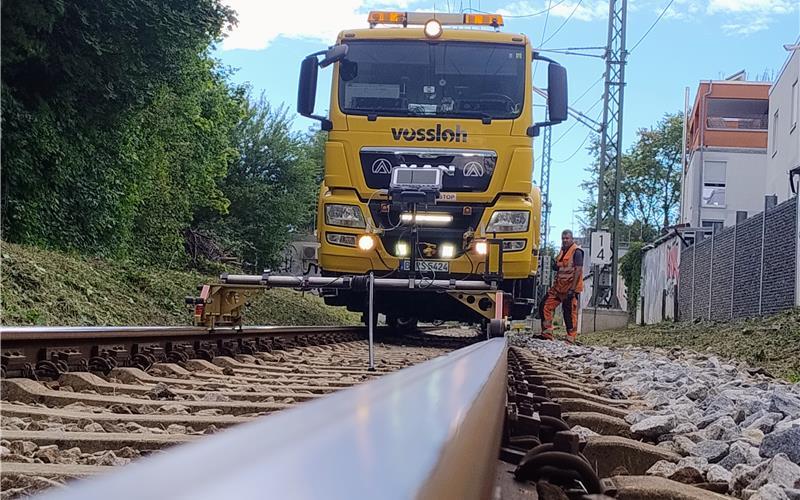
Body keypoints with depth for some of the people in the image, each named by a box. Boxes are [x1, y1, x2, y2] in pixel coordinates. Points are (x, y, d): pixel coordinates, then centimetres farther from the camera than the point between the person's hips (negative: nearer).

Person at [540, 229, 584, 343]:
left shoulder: (576, 251, -10)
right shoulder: (563, 250, 17)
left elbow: (578, 270, -17)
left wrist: (572, 289, -22)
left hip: (570, 288, -8)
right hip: (558, 287, 8)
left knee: (570, 313, -4)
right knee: (545, 306, 1)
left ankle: (571, 338, 4)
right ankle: (547, 334, 6)